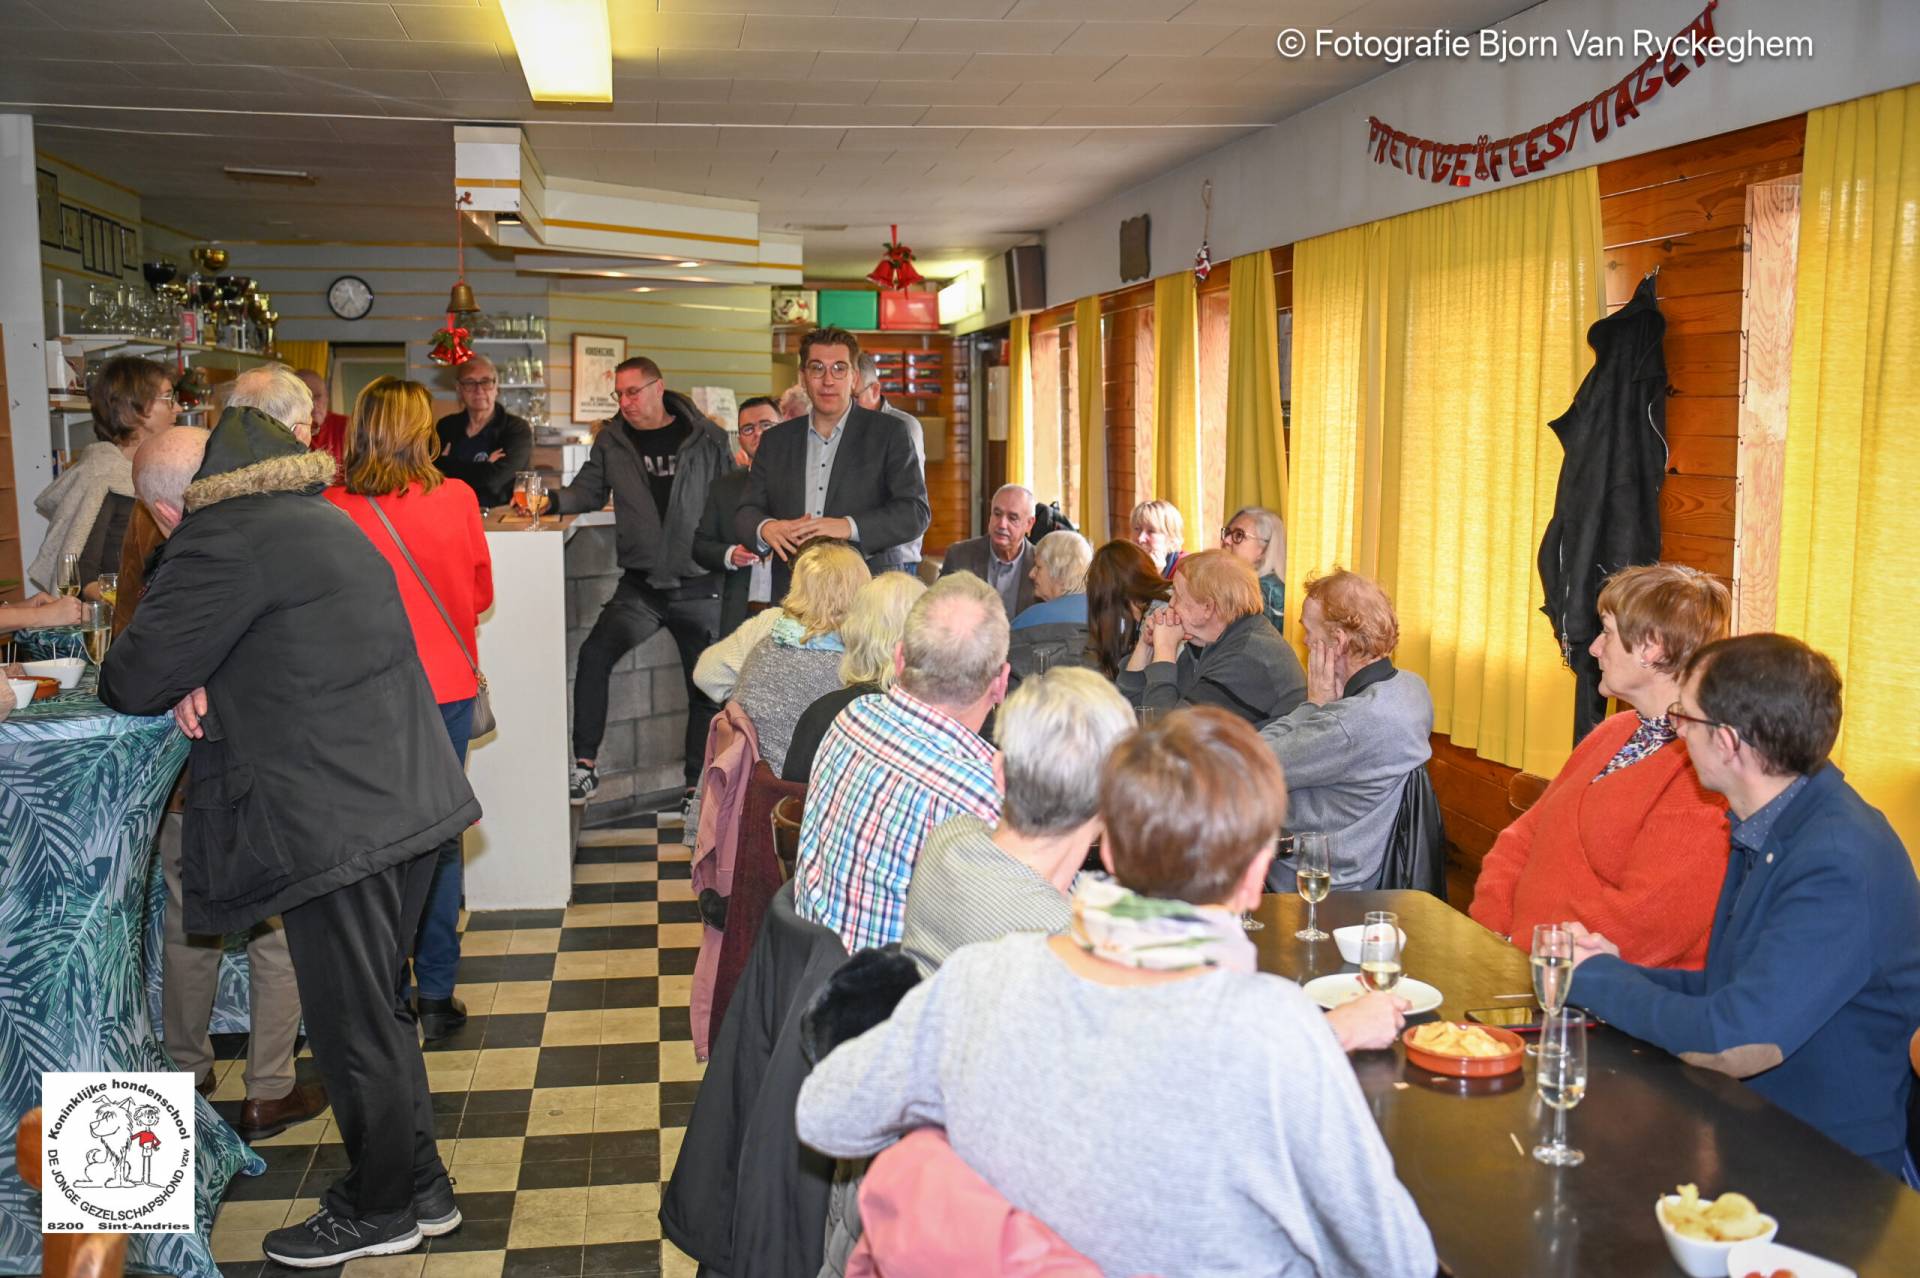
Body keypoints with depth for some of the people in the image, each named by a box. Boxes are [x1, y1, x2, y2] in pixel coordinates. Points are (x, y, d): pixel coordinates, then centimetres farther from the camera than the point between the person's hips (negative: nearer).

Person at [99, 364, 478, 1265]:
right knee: (375, 1007, 20)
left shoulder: (225, 538, -13)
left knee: (351, 1023, 6)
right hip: (406, 800, 9)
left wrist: (174, 681, 10)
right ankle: (418, 1186, 32)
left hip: (335, 819, -9)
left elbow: (133, 680, -12)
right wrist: (206, 682, 5)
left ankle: (383, 1209, 21)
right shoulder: (321, 519, 16)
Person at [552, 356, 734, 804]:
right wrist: (551, 500, -9)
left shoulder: (706, 438, -2)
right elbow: (588, 490, 10)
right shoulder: (612, 439, 4)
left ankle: (698, 784, 23)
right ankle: (585, 766, -11)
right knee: (594, 654, -20)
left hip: (698, 586, -1)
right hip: (641, 585, 1)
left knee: (707, 686, 6)